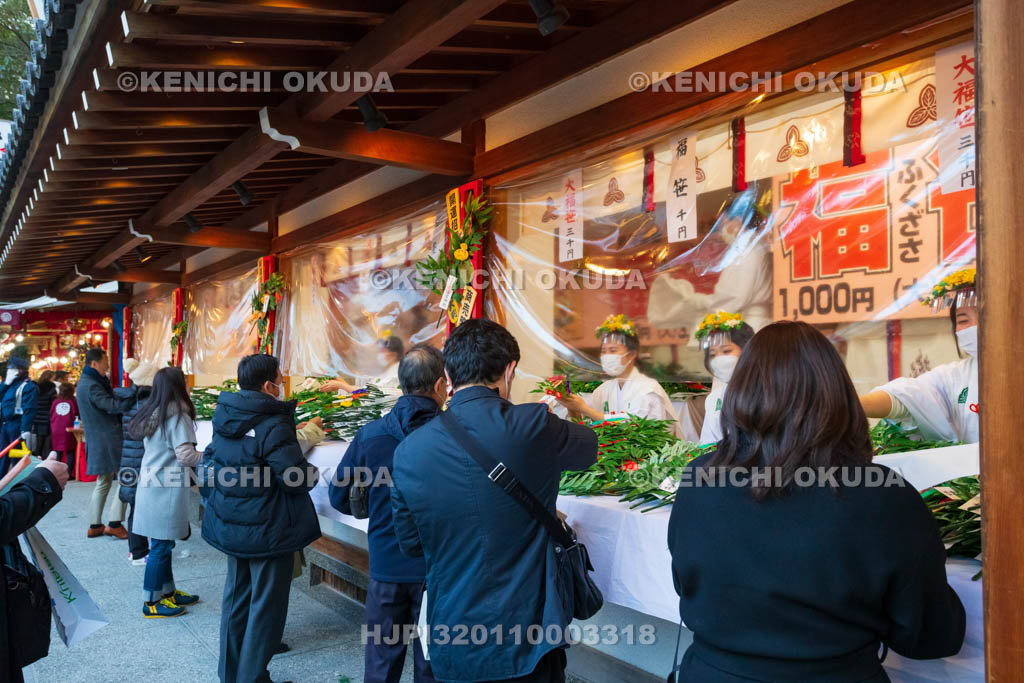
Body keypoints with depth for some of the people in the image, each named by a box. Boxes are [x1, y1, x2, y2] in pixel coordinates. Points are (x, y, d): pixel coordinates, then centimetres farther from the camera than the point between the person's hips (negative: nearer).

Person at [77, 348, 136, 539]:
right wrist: (135, 391, -29)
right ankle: (115, 523, -3)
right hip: (108, 439, -10)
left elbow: (107, 399, 13)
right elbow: (114, 406, -26)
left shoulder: (85, 383, 15)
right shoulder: (92, 386, -18)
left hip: (97, 440, 10)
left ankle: (95, 525, 21)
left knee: (104, 481, 17)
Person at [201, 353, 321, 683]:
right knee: (266, 605, 5)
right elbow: (297, 478, -23)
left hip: (231, 527, 8)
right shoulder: (274, 426, -23)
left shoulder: (224, 419, 2)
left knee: (236, 596, 20)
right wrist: (313, 471, -3)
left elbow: (210, 463, 10)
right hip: (268, 531, -8)